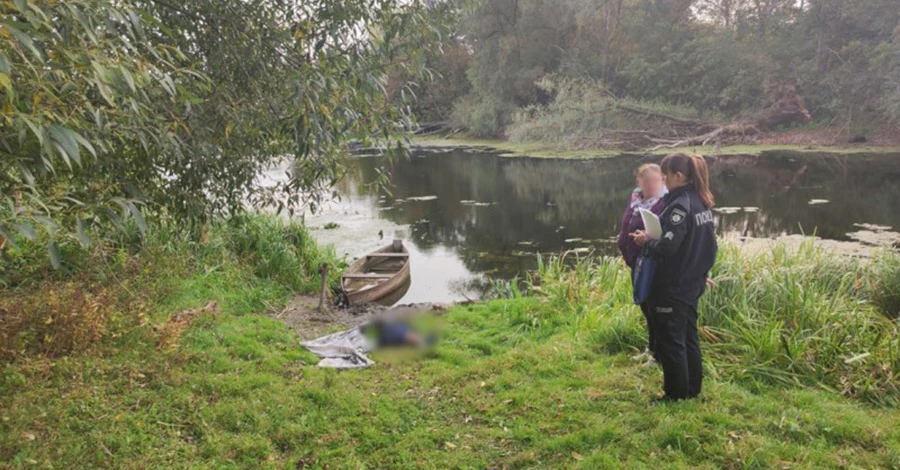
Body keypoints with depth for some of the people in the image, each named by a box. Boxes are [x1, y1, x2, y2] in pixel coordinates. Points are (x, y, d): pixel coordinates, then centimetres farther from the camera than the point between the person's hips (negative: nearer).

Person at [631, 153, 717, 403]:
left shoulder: (679, 205, -21)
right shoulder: (701, 203, 7)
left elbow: (667, 247, -26)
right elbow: (708, 244, 14)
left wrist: (646, 241, -9)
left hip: (673, 287, -9)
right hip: (693, 283, 9)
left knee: (670, 340, 3)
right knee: (689, 337, 18)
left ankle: (676, 392, 13)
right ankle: (692, 387, 29)